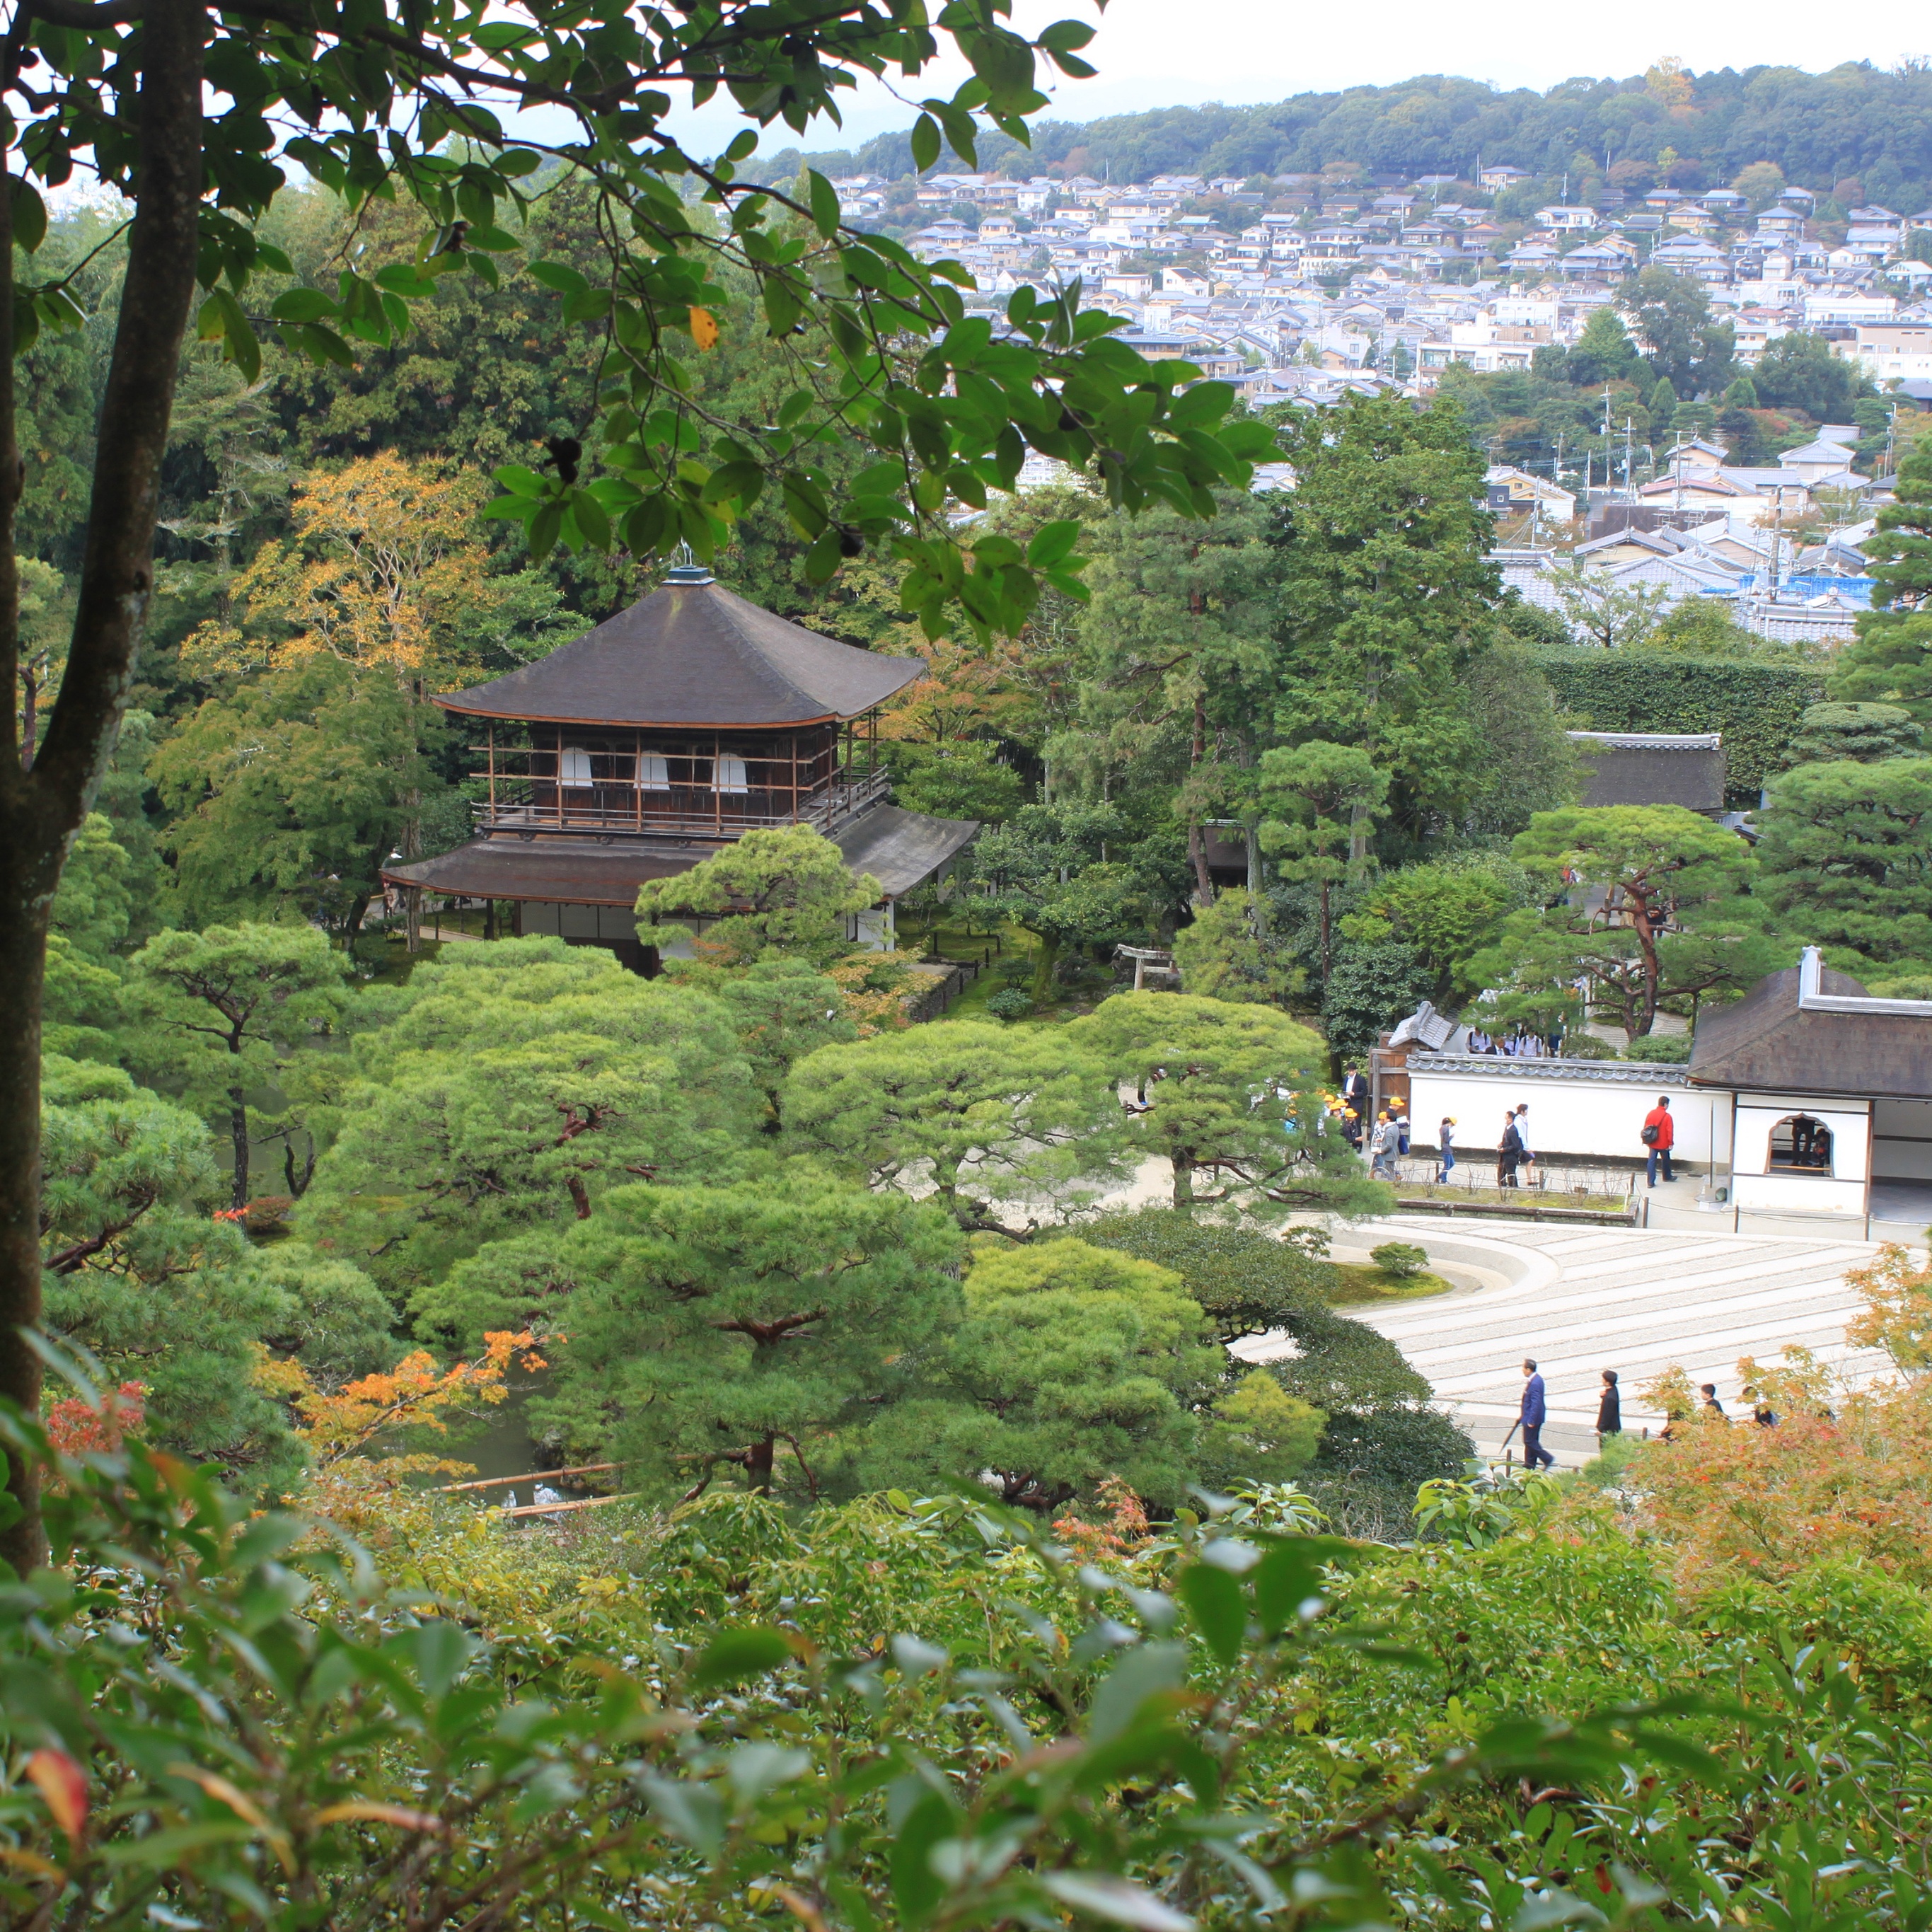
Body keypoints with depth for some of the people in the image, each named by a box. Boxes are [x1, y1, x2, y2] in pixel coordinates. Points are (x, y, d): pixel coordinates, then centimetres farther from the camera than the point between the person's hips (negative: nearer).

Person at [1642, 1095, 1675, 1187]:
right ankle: (1667, 1177, 38)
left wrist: (1646, 1141, 15)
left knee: (1652, 1161, 3)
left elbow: (1646, 1128, 5)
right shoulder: (1667, 1116, -15)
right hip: (1663, 1144, -3)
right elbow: (1670, 1131, -15)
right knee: (1666, 1160, 19)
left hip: (1652, 1143, 3)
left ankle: (1651, 1182, -2)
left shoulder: (1651, 1114, -1)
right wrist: (1671, 1143, -5)